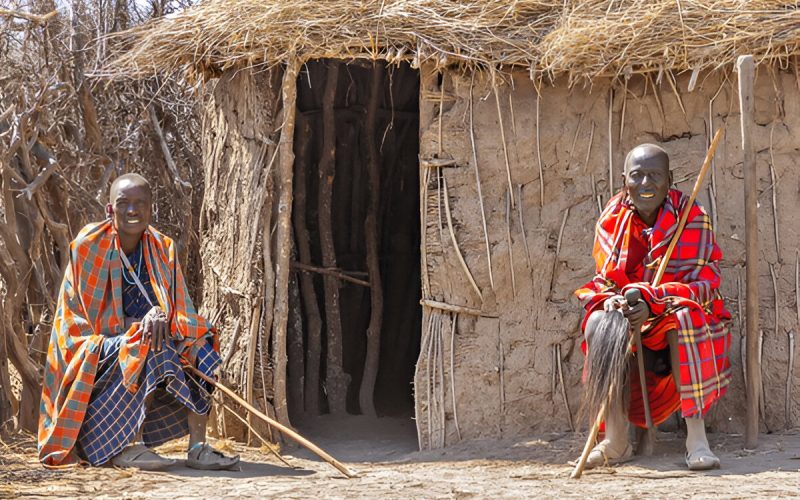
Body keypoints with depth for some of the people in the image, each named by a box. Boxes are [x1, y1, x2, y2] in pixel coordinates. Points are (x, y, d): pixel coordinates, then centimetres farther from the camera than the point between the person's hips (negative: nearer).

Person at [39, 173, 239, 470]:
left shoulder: (162, 248, 3)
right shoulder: (88, 246, -10)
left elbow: (179, 310, -1)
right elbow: (82, 317, -9)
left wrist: (160, 315, -26)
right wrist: (140, 325, -19)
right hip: (95, 353, -5)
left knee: (200, 345, -16)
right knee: (153, 350, -32)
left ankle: (197, 446, -22)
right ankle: (127, 446, -30)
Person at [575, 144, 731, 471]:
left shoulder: (692, 218, -10)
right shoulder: (612, 221, 0)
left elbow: (703, 285, -18)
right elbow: (605, 282, 1)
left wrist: (650, 302, -35)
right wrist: (611, 301, -26)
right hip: (634, 321, 3)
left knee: (684, 317, -36)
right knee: (598, 321, -27)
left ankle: (696, 436, -37)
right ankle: (616, 439, -28)